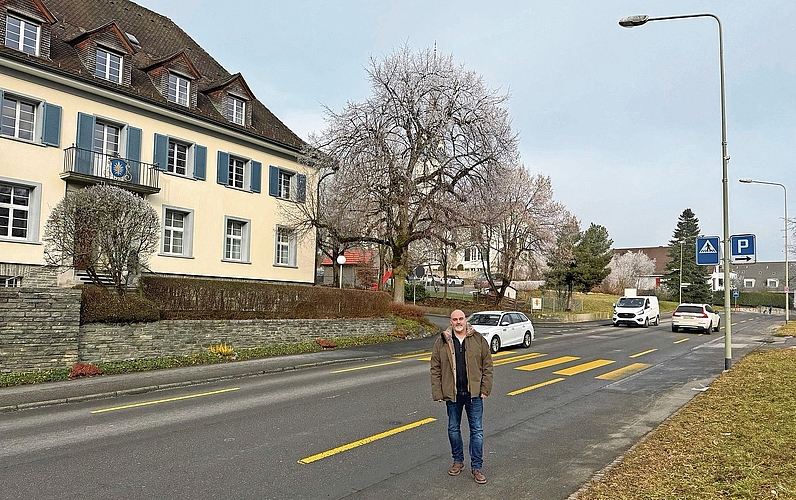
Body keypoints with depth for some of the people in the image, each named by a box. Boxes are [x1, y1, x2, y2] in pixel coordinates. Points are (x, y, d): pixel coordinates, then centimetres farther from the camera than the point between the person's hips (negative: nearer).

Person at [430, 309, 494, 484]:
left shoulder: (478, 340, -1)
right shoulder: (442, 341, -2)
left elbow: (487, 366, 1)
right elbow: (435, 369, -1)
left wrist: (485, 388, -5)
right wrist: (437, 393, -6)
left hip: (474, 393, -1)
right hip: (452, 393, 1)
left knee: (476, 430, 4)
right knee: (453, 429, 13)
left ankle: (477, 467, 14)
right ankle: (458, 461, 32)